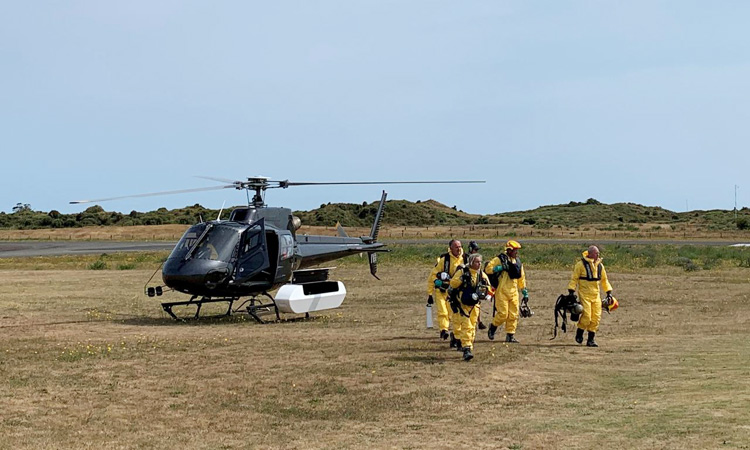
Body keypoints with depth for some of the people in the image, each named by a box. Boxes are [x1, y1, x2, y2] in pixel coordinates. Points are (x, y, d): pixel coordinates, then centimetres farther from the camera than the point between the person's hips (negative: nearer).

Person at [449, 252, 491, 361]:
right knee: (466, 326, -15)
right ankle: (466, 349, -20)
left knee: (472, 328, 12)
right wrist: (461, 279, -24)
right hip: (462, 304, -5)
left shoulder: (482, 275, 7)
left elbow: (488, 289, 14)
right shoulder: (462, 272, -6)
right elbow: (452, 284, -9)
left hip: (474, 305, 5)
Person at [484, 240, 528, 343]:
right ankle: (493, 327, 17)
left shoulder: (518, 261, 14)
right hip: (501, 291, -6)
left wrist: (525, 293, 20)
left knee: (513, 315, 3)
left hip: (513, 292, 6)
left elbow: (521, 278, 21)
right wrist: (501, 267, -22)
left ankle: (510, 335, 12)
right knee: (503, 314, -8)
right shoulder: (500, 259, -6)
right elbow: (488, 269, -12)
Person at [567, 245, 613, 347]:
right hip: (584, 294, -5)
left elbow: (604, 280, 21)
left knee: (596, 317, -1)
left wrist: (609, 293, 16)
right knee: (586, 316, -13)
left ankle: (591, 339, 8)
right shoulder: (581, 264, -6)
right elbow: (574, 279, -3)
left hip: (596, 295, 5)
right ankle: (579, 334, 11)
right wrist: (571, 292, -9)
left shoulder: (600, 265, 10)